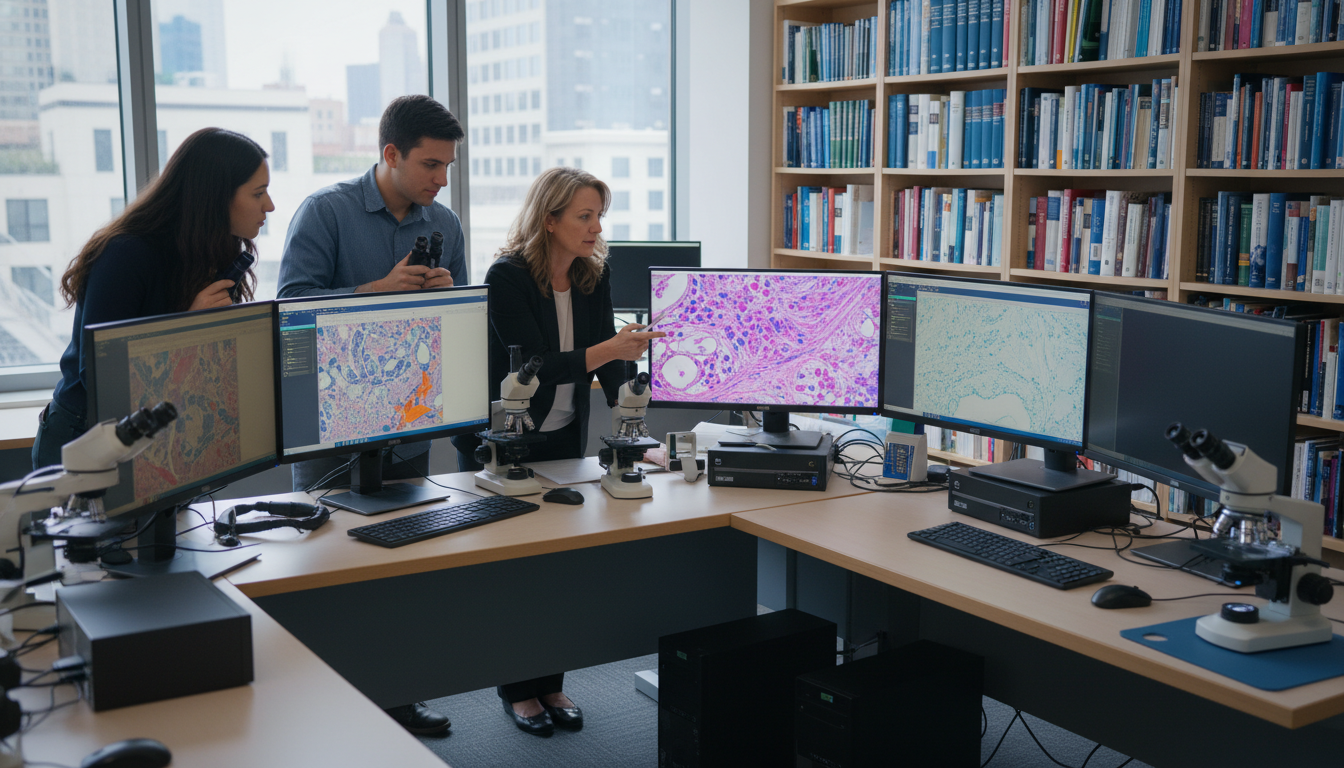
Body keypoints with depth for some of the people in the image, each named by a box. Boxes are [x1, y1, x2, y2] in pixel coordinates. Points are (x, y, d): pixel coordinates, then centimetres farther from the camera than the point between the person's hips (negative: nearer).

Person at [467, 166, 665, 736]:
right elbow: (536, 366, -28)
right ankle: (517, 688, 18)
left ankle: (550, 681, 20)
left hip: (564, 440, 5)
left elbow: (608, 363, -2)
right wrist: (608, 349, -39)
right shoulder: (507, 277, -21)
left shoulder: (594, 277, -3)